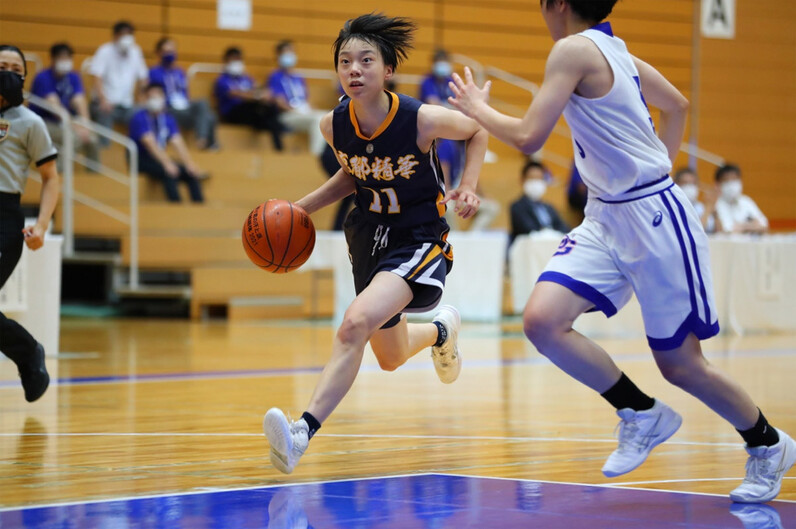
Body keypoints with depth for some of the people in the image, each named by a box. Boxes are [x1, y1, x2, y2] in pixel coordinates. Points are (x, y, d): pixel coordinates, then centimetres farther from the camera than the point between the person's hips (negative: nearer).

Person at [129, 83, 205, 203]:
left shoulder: (168, 119, 6)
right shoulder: (139, 118, -12)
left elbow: (178, 143, -3)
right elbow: (150, 144, -24)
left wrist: (189, 163, -20)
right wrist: (167, 163, -37)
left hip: (160, 158, 7)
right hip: (140, 160, -7)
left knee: (191, 172, -13)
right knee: (169, 172, -33)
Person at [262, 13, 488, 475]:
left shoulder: (421, 119, -24)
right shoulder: (334, 125, -12)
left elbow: (477, 131, -2)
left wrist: (468, 187, -15)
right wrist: (302, 208, -1)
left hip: (419, 239, -6)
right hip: (368, 233, 6)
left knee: (355, 323, -31)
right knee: (391, 357, 23)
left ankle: (305, 430, -34)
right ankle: (441, 331, 58)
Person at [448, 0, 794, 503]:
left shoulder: (575, 50, -17)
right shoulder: (613, 48, 9)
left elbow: (529, 137, -18)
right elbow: (678, 105, 22)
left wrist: (478, 108, 0)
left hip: (654, 219, -8)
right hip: (605, 217, 8)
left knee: (680, 364, 2)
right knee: (543, 320, -8)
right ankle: (643, 414, 8)